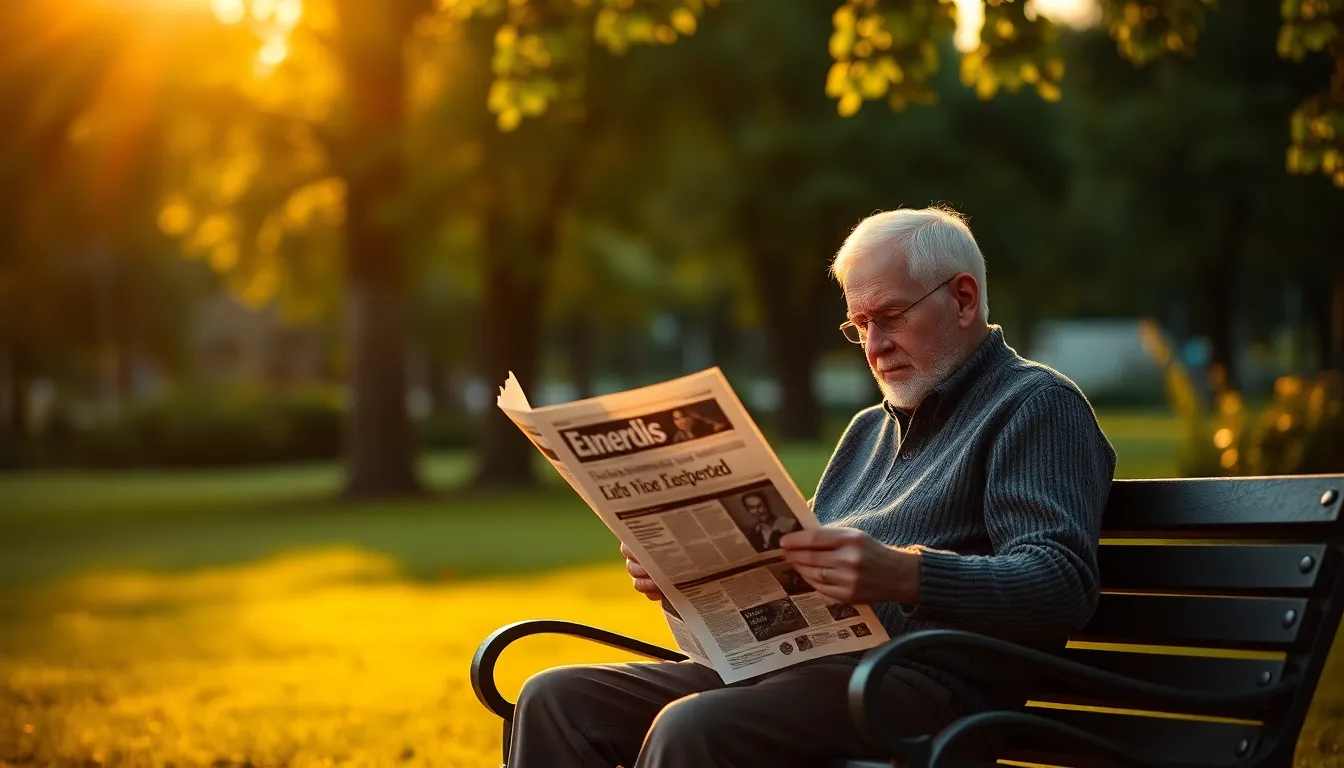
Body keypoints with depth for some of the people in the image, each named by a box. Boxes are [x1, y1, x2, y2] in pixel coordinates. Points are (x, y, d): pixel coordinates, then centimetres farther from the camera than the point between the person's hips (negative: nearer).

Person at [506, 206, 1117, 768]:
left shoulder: (1036, 404, 1)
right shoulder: (871, 427, 29)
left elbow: (1063, 586, -15)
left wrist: (903, 576, -30)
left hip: (920, 679, -9)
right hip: (801, 662, 9)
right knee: (557, 699, -9)